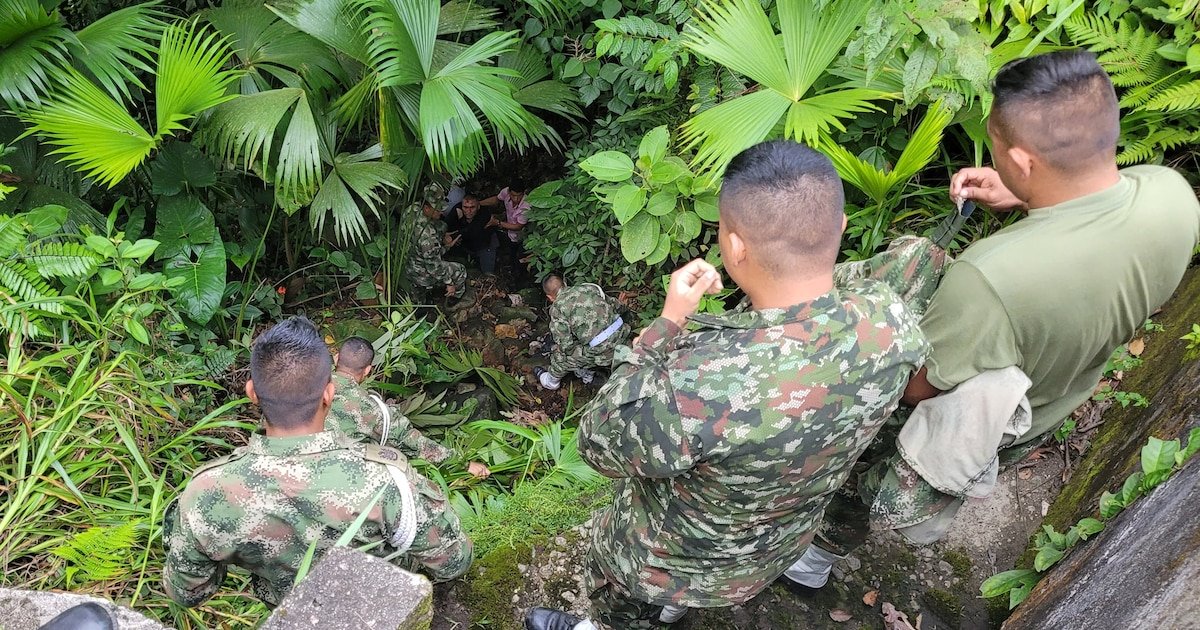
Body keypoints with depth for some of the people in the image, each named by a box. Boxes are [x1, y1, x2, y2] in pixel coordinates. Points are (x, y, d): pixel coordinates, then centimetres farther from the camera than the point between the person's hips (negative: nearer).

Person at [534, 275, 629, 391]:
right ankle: (586, 374, 49)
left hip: (602, 350, -6)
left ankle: (551, 381, 43)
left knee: (560, 355, 18)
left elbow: (566, 345, -9)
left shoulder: (556, 308, -3)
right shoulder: (589, 287, 14)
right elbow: (616, 306, 20)